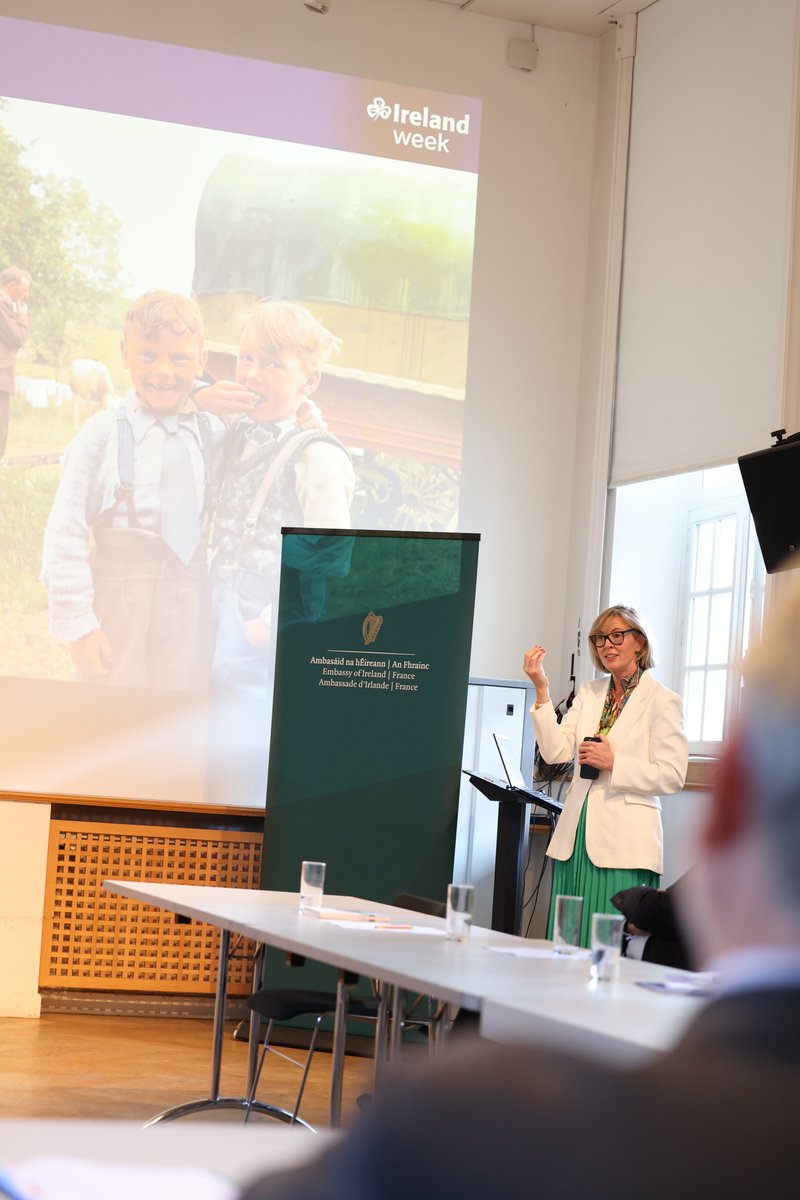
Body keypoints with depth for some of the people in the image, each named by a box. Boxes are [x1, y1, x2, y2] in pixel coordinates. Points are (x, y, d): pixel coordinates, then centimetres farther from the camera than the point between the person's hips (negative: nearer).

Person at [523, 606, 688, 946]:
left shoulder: (661, 701, -2)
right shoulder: (589, 693, 15)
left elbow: (672, 777, -7)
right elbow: (556, 751, 4)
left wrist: (613, 764, -14)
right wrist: (541, 691, -5)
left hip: (624, 844, -6)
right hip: (576, 839, 6)